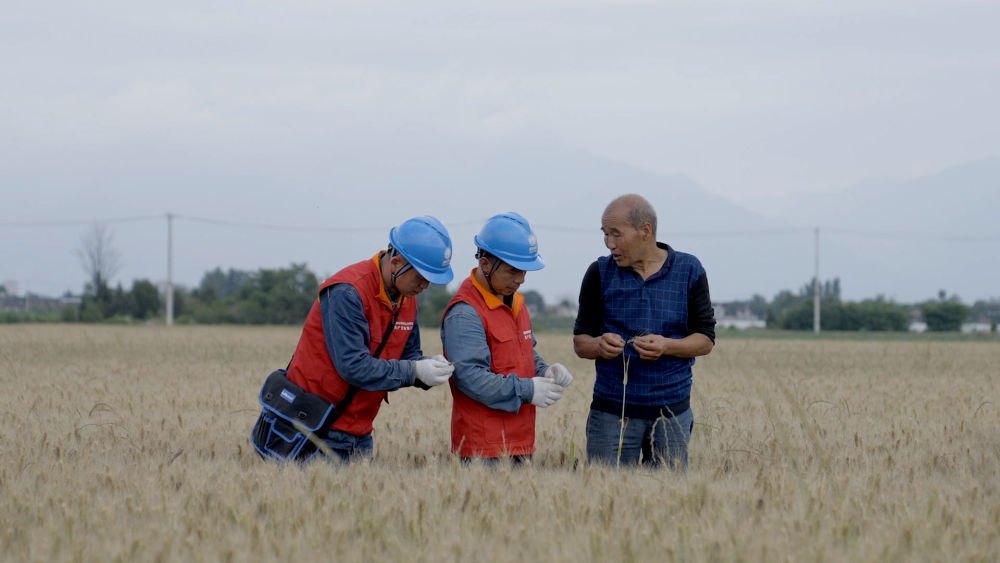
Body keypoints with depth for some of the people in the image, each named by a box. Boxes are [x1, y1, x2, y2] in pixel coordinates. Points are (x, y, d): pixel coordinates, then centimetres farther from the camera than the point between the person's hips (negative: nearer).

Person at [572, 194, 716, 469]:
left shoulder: (689, 271, 2)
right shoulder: (600, 273, 3)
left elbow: (706, 339, 4)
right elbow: (580, 342, 7)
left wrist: (667, 346, -16)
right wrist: (599, 345, -17)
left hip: (671, 412, 0)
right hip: (612, 412, 0)